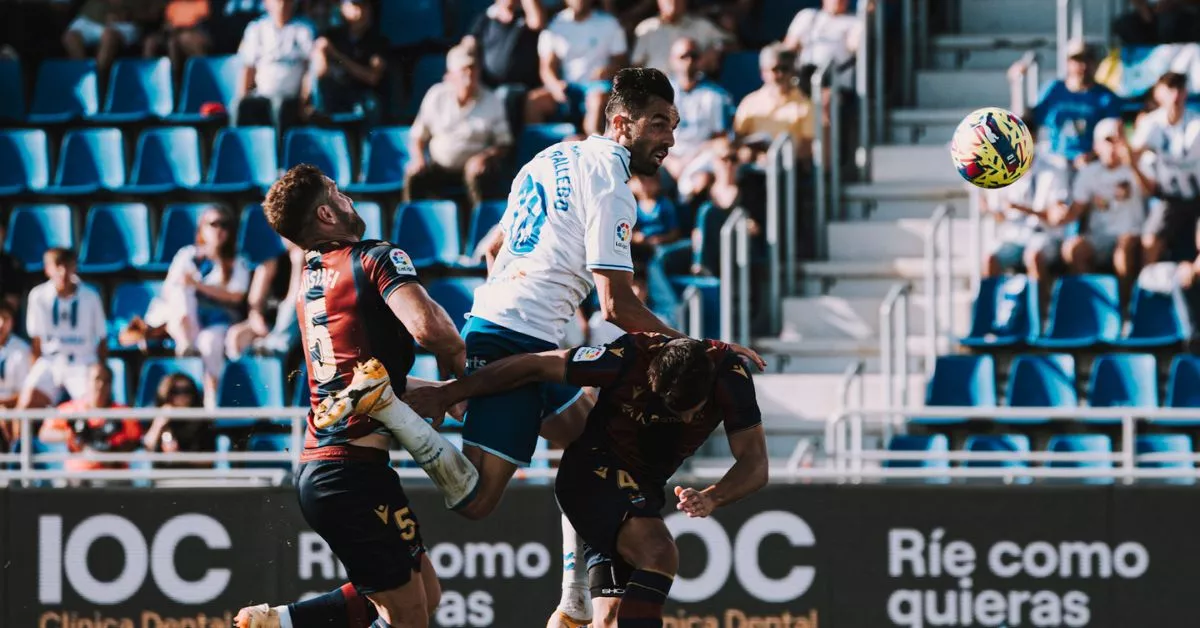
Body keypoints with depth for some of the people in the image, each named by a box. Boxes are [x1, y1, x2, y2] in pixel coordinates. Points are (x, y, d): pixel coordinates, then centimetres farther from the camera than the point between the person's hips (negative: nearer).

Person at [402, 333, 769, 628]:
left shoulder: (730, 375, -19)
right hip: (594, 471, -6)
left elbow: (754, 462, -16)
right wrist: (448, 394, -11)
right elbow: (534, 365, -16)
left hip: (644, 489, 6)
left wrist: (711, 499, -37)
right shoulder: (628, 358, -27)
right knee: (659, 555, -30)